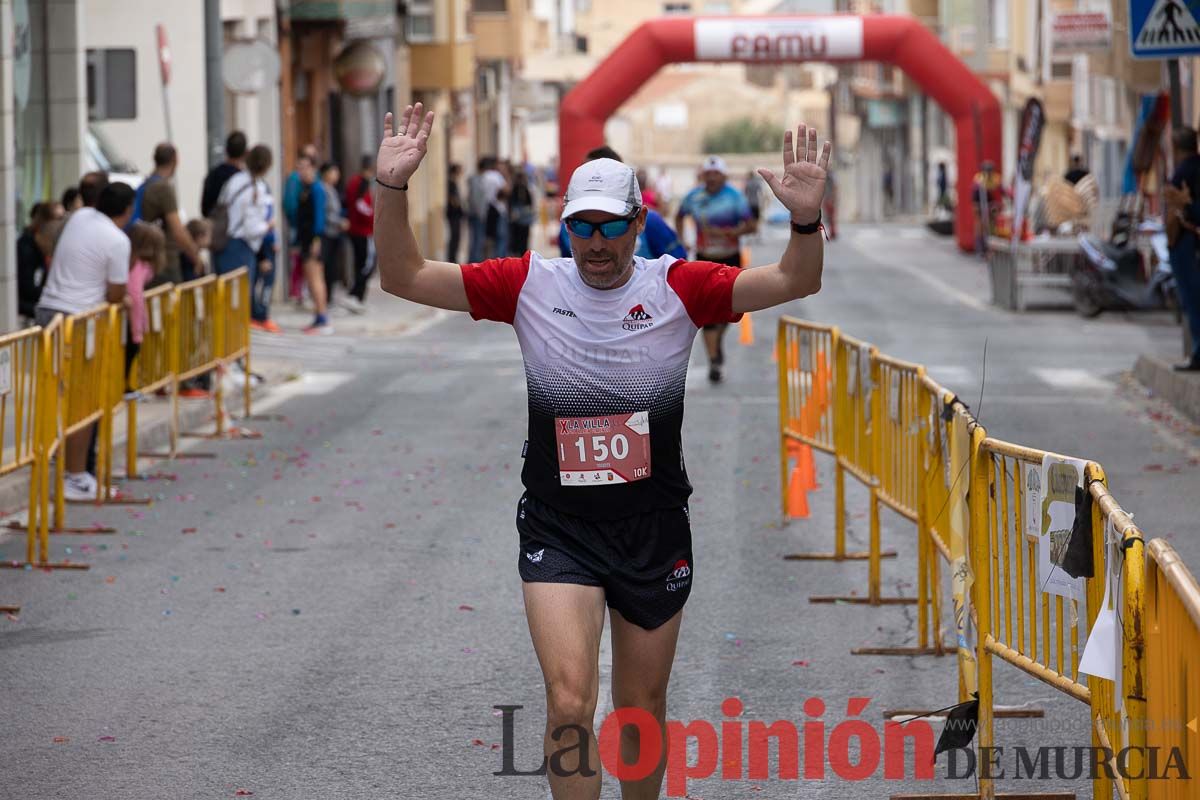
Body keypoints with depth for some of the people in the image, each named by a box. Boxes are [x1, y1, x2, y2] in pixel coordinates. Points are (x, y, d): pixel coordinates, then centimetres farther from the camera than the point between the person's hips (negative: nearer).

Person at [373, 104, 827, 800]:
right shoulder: (529, 284, -4)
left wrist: (807, 220, -32)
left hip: (655, 528, 1)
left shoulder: (678, 287, -5)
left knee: (643, 709, 14)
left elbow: (793, 283, -12)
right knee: (569, 700, -17)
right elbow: (405, 278, -6)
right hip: (558, 529, -1)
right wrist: (392, 189, -21)